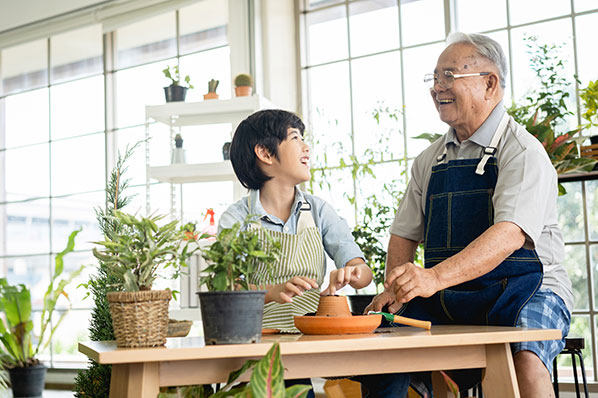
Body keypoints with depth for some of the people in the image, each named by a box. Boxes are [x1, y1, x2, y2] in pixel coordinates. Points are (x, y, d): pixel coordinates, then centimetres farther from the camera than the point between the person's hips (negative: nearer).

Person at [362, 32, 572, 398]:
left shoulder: (523, 152, -9)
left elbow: (509, 234, -24)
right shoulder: (430, 160, 13)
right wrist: (394, 290, -3)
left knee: (524, 356, -35)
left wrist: (436, 277, -38)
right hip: (446, 298, 6)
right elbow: (405, 233, 18)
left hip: (525, 289, -5)